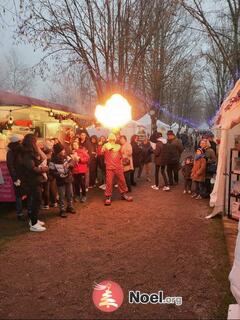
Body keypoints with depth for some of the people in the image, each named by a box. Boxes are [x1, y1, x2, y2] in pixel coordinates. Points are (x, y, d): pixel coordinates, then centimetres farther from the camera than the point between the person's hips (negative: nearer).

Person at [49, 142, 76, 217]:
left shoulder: (66, 157, -2)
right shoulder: (53, 160, -14)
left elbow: (72, 163, -7)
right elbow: (52, 171, -14)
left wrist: (69, 164, -29)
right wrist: (60, 175, -24)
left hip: (69, 179, 4)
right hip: (60, 181, -4)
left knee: (70, 194, 16)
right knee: (62, 196, 4)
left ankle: (70, 207, 35)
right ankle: (62, 210, 17)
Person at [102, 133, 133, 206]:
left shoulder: (118, 146, 11)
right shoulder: (106, 145, 3)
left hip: (118, 167, 3)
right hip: (109, 167, -3)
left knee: (122, 180, 10)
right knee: (109, 182, -4)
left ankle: (124, 194, 27)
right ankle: (108, 197, 7)